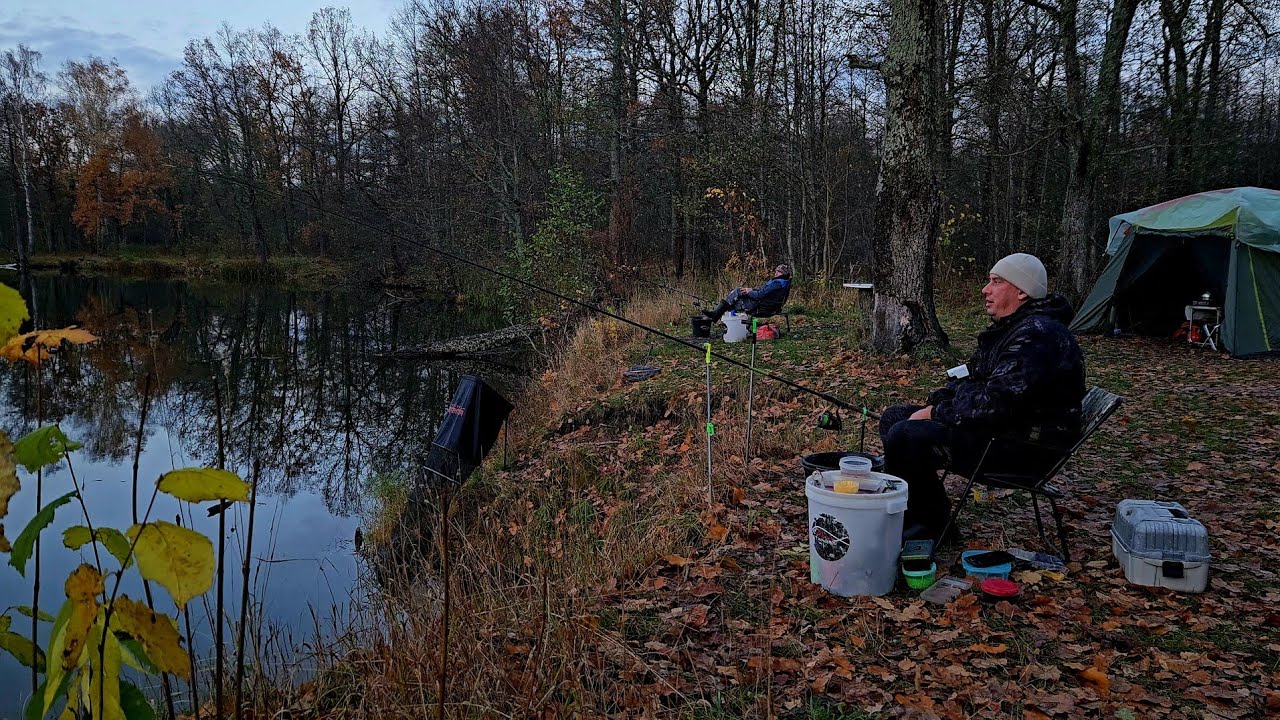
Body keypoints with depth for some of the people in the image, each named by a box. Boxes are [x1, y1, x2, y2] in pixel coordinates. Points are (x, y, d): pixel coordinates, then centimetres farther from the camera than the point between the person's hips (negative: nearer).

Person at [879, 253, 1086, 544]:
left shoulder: (1037, 335, -21)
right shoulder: (1009, 328, 14)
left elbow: (996, 402, -29)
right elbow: (971, 377, 22)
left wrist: (937, 413, -16)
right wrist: (933, 403, 3)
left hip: (1024, 446, -11)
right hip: (996, 426, 11)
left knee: (905, 435, -25)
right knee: (894, 417, 9)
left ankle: (931, 525, -5)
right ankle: (927, 521, 9)